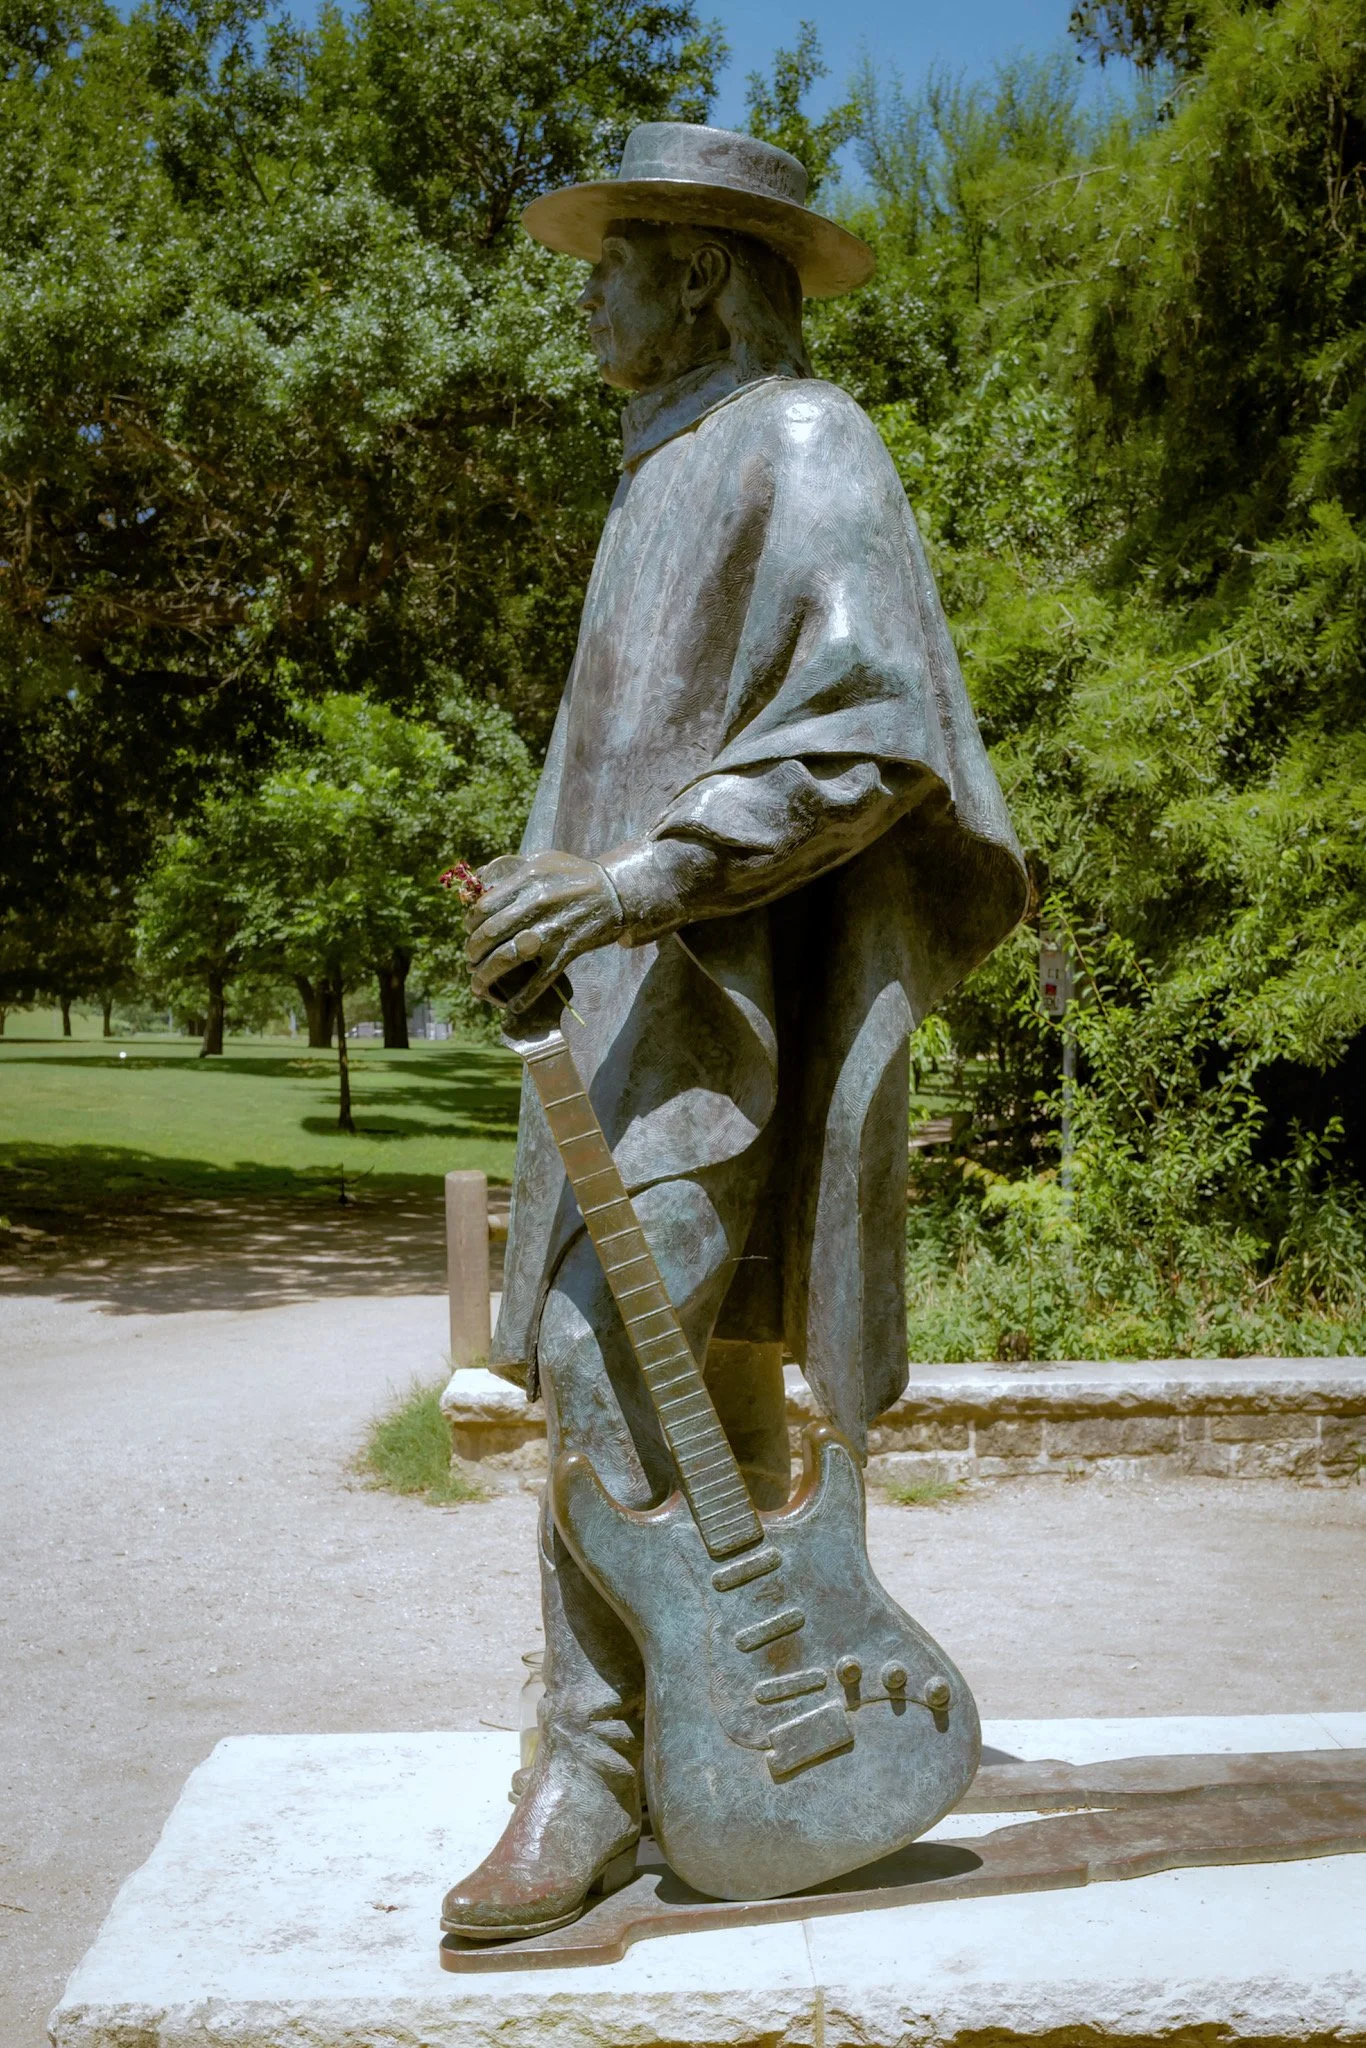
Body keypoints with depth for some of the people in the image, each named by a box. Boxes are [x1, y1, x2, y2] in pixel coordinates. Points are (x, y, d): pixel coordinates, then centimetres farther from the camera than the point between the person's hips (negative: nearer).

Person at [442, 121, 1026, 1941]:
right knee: (695, 1349, 10)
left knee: (616, 1344, -18)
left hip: (726, 966, -10)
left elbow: (873, 724, -19)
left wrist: (649, 875, -26)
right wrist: (560, 891, 19)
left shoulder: (799, 445, -5)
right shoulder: (675, 474, 25)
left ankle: (594, 1771, -13)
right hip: (642, 973, 10)